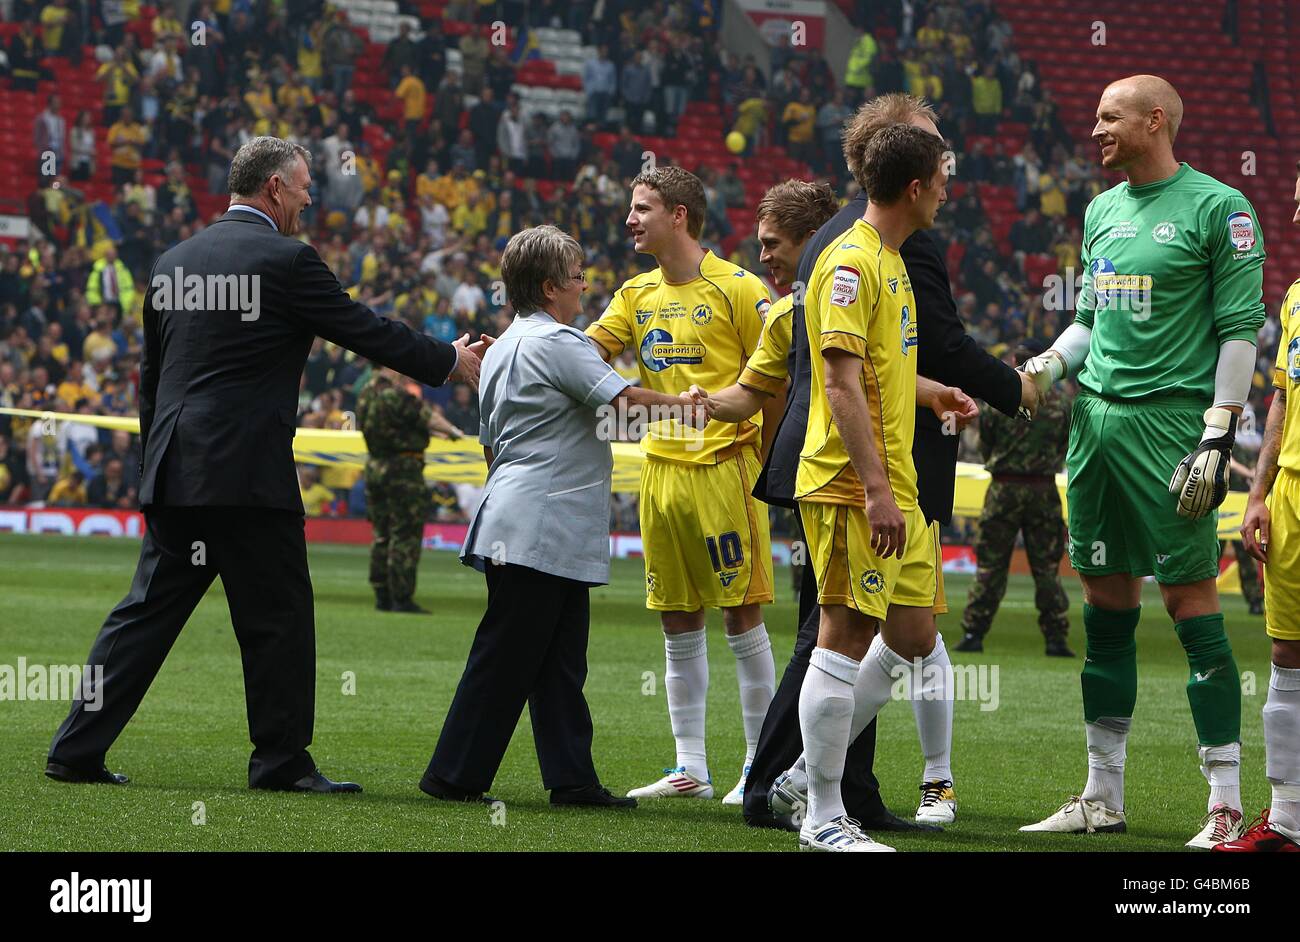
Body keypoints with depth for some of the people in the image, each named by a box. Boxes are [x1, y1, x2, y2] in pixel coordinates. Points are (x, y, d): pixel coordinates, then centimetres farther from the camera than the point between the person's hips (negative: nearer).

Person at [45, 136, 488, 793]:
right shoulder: (286, 261, -7)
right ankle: (282, 762, 7)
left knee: (147, 612, 9)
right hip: (250, 471, -7)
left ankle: (76, 751, 6)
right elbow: (366, 331, -2)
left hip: (173, 472, 7)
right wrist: (449, 361, 13)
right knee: (277, 619, 3)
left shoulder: (172, 262, 14)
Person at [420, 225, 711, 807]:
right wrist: (681, 402, -3)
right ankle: (454, 775, -3)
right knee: (504, 657, -6)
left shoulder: (503, 348, 19)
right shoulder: (558, 342, -11)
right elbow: (621, 398, -18)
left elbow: (490, 443, 24)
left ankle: (572, 777, 6)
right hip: (539, 533, -10)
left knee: (559, 659, 7)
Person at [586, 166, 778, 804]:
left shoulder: (735, 288, -5)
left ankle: (762, 764, 3)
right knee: (677, 622, 8)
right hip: (660, 469, 6)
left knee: (741, 614, -4)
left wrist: (764, 455, -9)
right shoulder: (637, 295, 13)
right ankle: (690, 768, 13)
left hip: (723, 464, -6)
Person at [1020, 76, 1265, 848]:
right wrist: (1049, 366, 6)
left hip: (1169, 420, -7)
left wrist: (1218, 438, -14)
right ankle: (1103, 798, 16)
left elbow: (1241, 330, -8)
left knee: (1192, 603, -7)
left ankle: (1227, 808, -5)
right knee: (1106, 609, 9)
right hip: (1095, 418, 7)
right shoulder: (1103, 210, 17)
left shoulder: (1218, 209, -5)